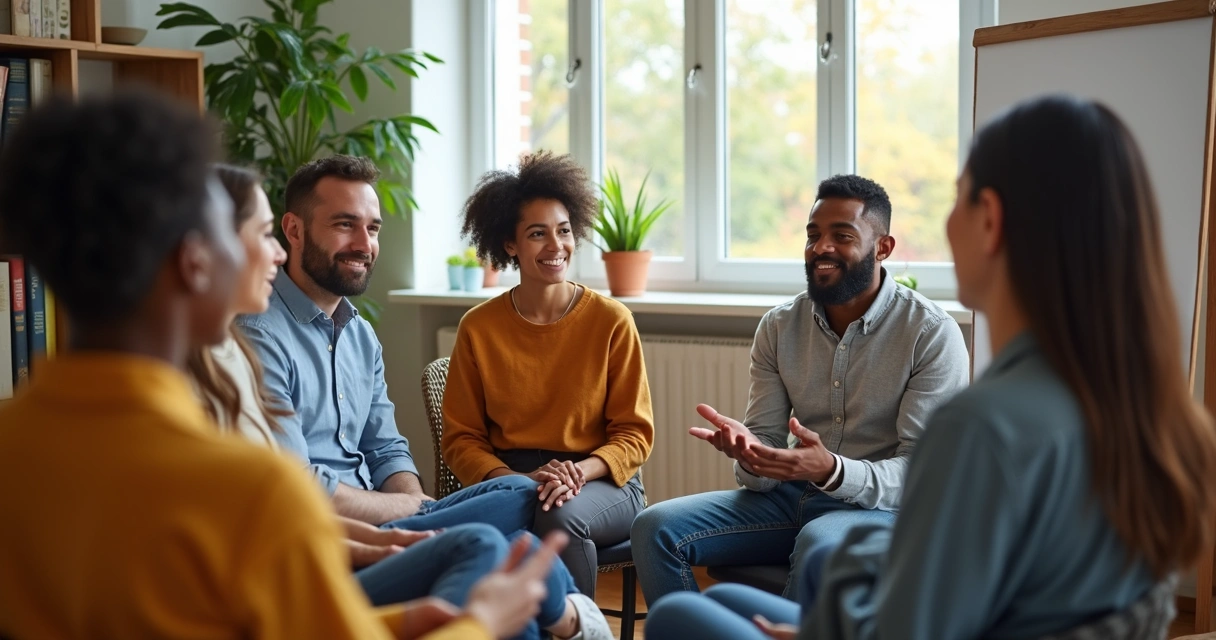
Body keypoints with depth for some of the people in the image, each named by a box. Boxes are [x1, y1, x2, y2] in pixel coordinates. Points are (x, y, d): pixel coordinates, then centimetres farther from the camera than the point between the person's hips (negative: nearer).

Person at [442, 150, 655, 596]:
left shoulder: (611, 322, 0)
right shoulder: (478, 328, 5)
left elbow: (634, 434, 2)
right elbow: (461, 438, 6)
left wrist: (580, 471, -18)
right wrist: (512, 478, -15)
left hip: (602, 483, -1)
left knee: (562, 516, -36)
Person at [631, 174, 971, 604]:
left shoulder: (933, 334, -9)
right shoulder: (778, 327, 6)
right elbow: (767, 439, 5)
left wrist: (832, 470, -33)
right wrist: (747, 450, -21)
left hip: (884, 506, -4)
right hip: (790, 498, 5)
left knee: (820, 547, -38)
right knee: (655, 529, -15)